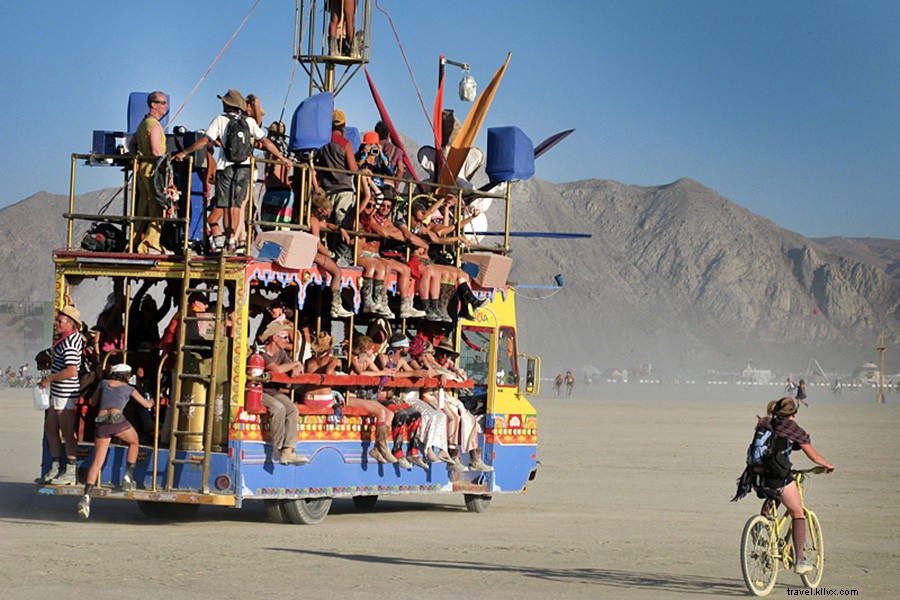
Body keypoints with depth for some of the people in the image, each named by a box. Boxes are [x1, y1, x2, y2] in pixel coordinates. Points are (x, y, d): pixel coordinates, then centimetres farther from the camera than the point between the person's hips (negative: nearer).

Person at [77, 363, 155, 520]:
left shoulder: (104, 383, 25)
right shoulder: (129, 389, 20)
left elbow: (93, 402, 37)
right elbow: (147, 404, 31)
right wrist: (152, 401, 54)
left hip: (101, 423, 2)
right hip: (117, 420, -2)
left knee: (97, 463, 0)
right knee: (134, 442, 30)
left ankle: (86, 496, -18)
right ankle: (128, 477, 21)